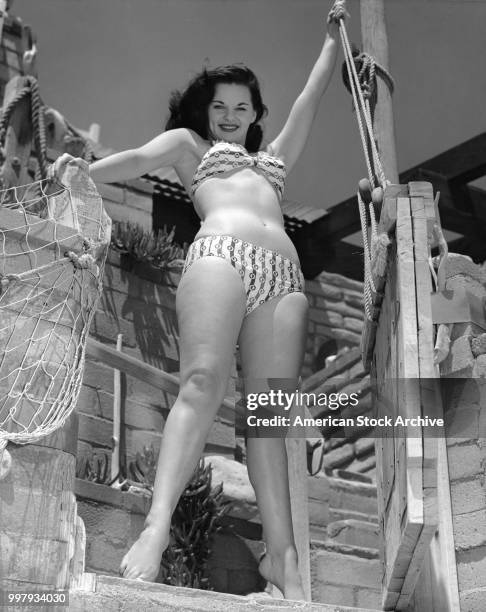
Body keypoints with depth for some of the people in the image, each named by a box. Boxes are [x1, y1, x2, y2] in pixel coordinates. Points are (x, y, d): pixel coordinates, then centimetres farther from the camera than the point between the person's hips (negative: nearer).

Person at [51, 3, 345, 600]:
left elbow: (310, 99, 44)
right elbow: (140, 158, 7)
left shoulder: (272, 157, 39)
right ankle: (157, 525, -40)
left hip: (284, 276, 4)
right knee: (204, 382, -27)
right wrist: (82, 172, -11)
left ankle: (281, 555, -22)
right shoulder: (188, 143, 27)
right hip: (220, 253, -4)